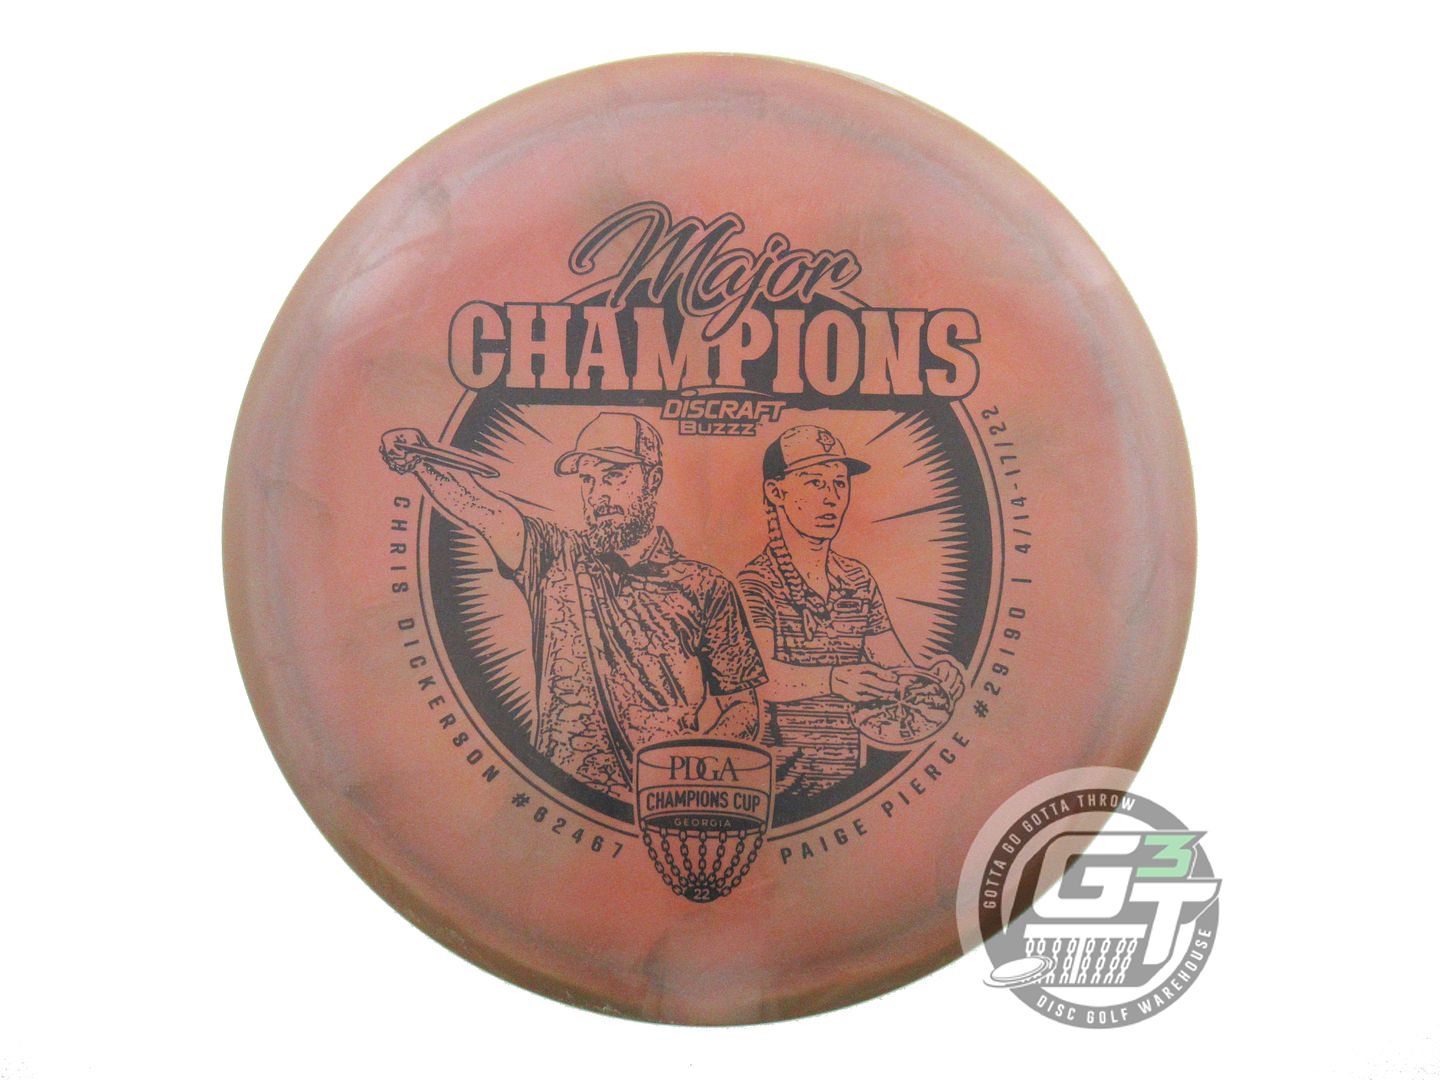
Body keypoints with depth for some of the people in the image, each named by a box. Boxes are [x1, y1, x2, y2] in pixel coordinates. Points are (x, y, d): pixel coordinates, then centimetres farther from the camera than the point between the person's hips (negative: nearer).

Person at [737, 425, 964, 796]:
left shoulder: (859, 579, 15)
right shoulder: (756, 581, -5)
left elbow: (896, 671, 12)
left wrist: (933, 677, -10)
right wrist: (833, 680, -37)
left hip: (851, 777, 7)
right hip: (778, 788, -6)